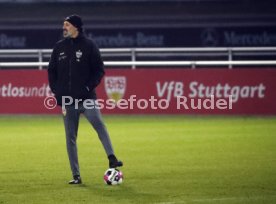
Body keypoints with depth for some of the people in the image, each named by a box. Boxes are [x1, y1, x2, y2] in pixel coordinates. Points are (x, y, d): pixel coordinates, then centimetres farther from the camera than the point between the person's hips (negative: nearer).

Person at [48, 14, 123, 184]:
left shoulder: (89, 45, 0)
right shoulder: (59, 47, 10)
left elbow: (99, 70, 2)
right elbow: (52, 71, 17)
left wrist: (90, 86, -11)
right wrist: (56, 91, 5)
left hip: (86, 98, -4)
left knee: (98, 124, -27)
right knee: (71, 137, 3)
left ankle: (112, 159, -32)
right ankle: (76, 176, 7)